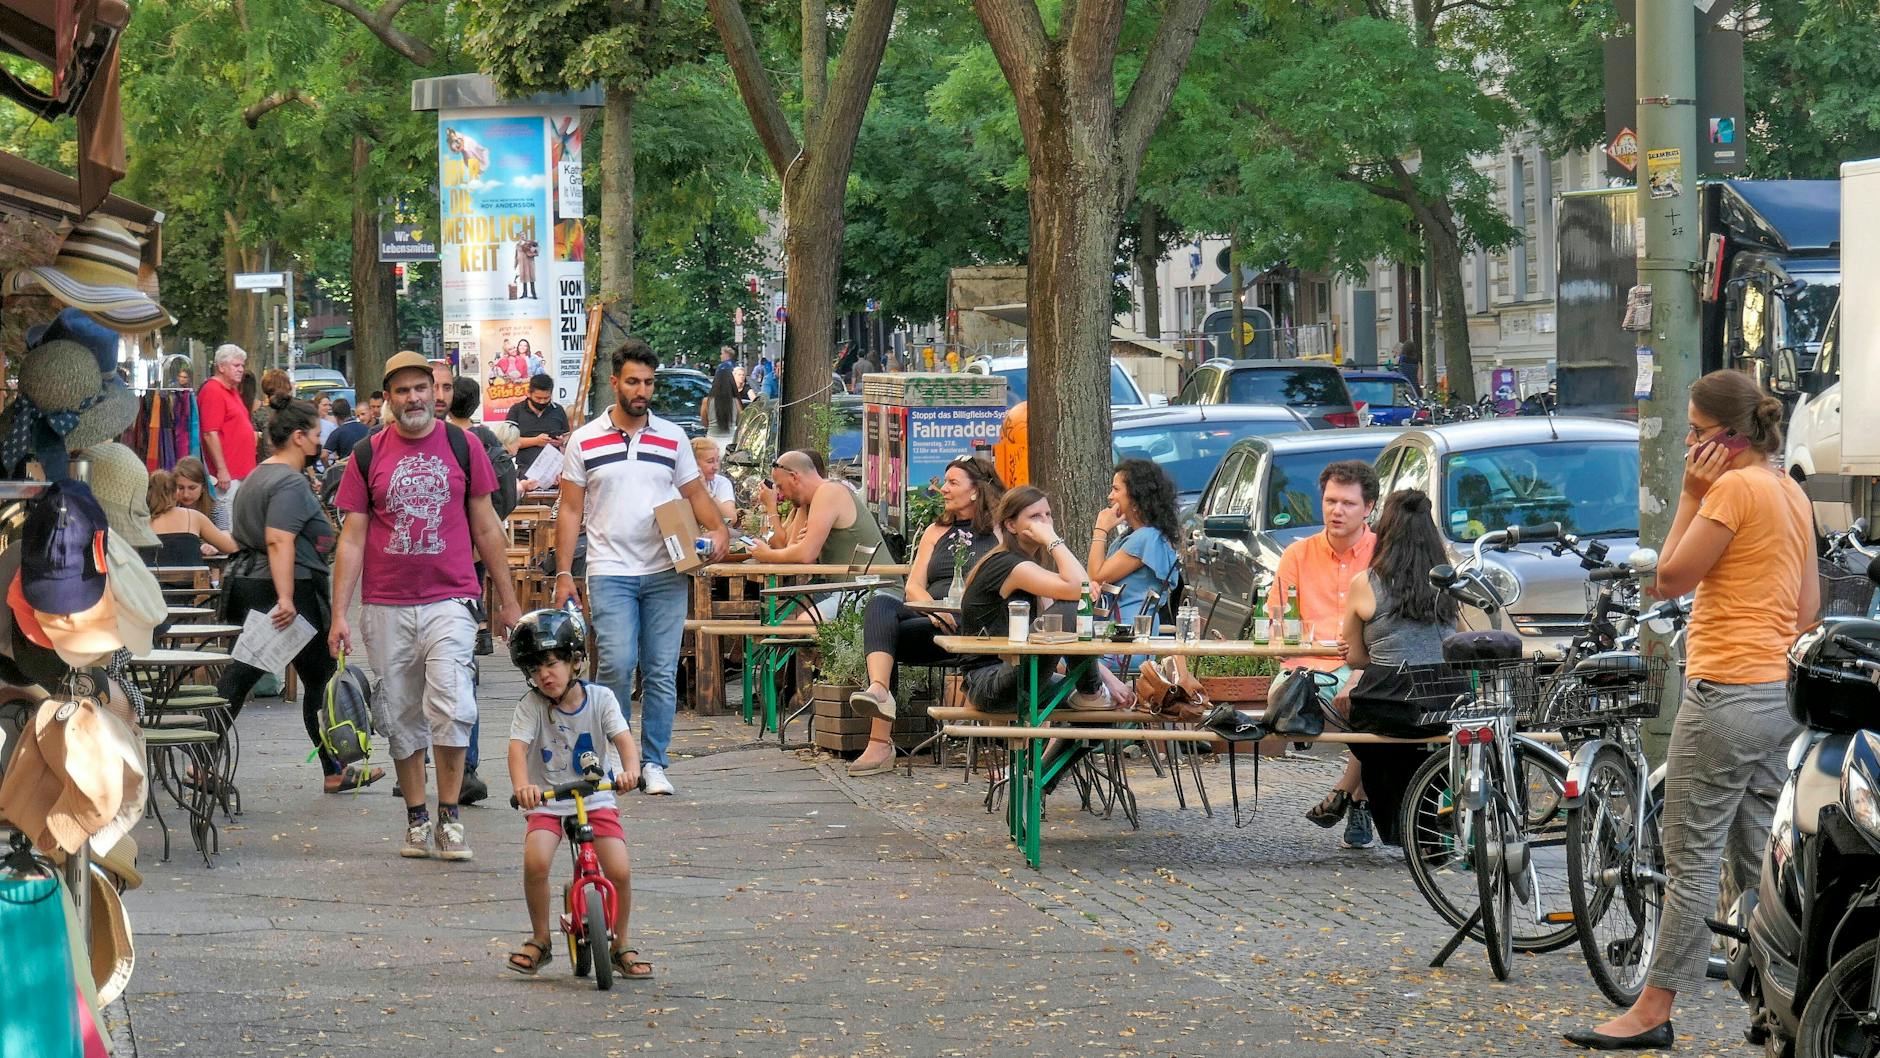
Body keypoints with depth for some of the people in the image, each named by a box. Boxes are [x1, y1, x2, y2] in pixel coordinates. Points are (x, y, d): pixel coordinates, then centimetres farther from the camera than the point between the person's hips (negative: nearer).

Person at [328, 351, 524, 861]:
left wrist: (507, 601, 10)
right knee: (400, 718, 7)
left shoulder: (462, 447, 4)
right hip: (386, 607, 2)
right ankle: (416, 819, 19)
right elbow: (352, 537, 5)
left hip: (449, 599, -1)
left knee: (452, 708, -15)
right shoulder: (368, 456, 5)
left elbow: (486, 527, 10)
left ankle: (449, 818, -4)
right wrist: (339, 614, -1)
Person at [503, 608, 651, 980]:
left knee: (619, 870, -17)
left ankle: (621, 946, 7)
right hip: (547, 802, 0)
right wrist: (522, 785, -43)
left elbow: (623, 739, -17)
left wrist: (630, 770, -40)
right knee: (535, 861, -26)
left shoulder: (600, 698, -5)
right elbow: (518, 746, -22)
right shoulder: (531, 706, -8)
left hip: (596, 799, 1)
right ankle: (540, 939, -3)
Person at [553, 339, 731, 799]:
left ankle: (653, 763, 9)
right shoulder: (584, 441, 5)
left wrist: (719, 529, -3)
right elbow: (571, 511, 6)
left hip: (666, 574, 2)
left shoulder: (673, 438, 10)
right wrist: (563, 574, 0)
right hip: (610, 572, -2)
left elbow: (694, 494, 16)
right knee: (617, 665, -15)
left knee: (662, 673, 1)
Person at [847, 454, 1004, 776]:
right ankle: (879, 690, -50)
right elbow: (914, 586, 15)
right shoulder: (936, 532, 27)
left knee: (883, 634, -28)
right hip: (927, 619, 5)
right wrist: (934, 610, -9)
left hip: (971, 629, -5)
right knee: (880, 602, -28)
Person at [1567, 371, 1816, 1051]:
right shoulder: (1793, 493, 14)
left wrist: (1691, 494, -6)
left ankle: (1654, 1010, -2)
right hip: (1780, 697, 9)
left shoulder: (1734, 487, -14)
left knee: (1691, 856, -5)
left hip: (1726, 692, -9)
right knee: (1757, 857, 12)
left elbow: (1669, 579, -11)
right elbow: (1808, 606, 18)